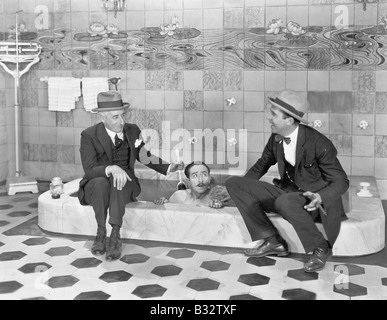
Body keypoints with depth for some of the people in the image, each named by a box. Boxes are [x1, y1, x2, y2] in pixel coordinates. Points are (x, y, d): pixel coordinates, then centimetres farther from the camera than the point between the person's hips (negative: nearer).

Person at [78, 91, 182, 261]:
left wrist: (169, 167, 3)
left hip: (124, 187, 2)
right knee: (100, 181, -37)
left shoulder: (132, 131, 3)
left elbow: (144, 157, 15)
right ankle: (101, 232, -23)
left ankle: (115, 235, -35)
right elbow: (89, 169, -19)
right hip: (95, 188, -2)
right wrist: (111, 169, -39)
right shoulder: (89, 135, -9)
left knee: (120, 178, -34)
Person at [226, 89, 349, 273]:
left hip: (313, 201, -7)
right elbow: (262, 165, 17)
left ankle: (320, 249, -15)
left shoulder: (318, 143, -21)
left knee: (285, 201, -41)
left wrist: (320, 197, -35)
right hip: (287, 193, 7)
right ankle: (272, 241, -10)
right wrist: (240, 190, 6)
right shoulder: (276, 139, -3)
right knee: (233, 183, -6)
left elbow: (341, 181, -15)